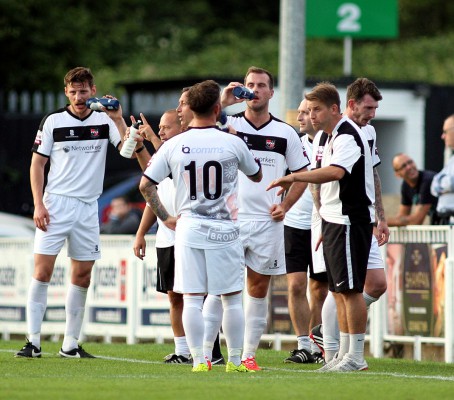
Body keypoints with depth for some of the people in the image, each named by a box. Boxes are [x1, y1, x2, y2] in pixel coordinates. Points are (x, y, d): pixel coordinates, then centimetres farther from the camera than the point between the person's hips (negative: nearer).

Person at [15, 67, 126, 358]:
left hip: (88, 207, 3)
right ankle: (33, 342, -8)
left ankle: (71, 344, 13)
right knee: (43, 271, -10)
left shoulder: (105, 121, 4)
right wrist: (38, 204, -6)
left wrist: (119, 119, -20)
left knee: (82, 277, 5)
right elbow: (37, 163, 3)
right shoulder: (53, 121, 1)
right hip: (55, 204, -2)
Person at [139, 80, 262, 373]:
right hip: (224, 230, -1)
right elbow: (257, 176, 13)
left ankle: (199, 360, 0)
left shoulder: (174, 145, -1)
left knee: (192, 299, 3)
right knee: (233, 299, 7)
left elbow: (146, 185, 2)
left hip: (188, 228, 1)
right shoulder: (233, 143, -5)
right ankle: (235, 360, 10)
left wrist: (165, 217, 12)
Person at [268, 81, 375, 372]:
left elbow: (336, 172, -34)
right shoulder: (329, 136, 15)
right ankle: (344, 353, 15)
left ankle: (356, 357, -5)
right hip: (334, 220, 10)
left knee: (350, 289, -8)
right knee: (340, 290, 11)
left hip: (351, 221, -10)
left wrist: (294, 177, -37)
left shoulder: (348, 136, -16)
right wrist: (325, 226, 20)